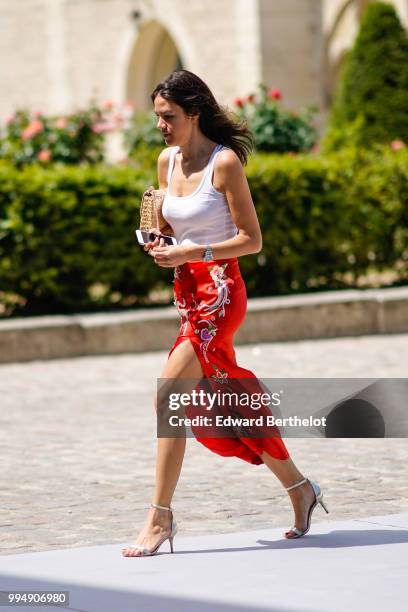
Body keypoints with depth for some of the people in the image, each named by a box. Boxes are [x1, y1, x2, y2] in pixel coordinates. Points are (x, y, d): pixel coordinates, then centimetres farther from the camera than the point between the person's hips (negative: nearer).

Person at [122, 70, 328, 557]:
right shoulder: (167, 161, 9)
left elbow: (251, 240, -11)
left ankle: (160, 518, -10)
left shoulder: (225, 162, -12)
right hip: (187, 294, 8)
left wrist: (192, 253, -19)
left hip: (219, 293, -8)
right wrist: (161, 246, 1)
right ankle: (299, 488, 28)